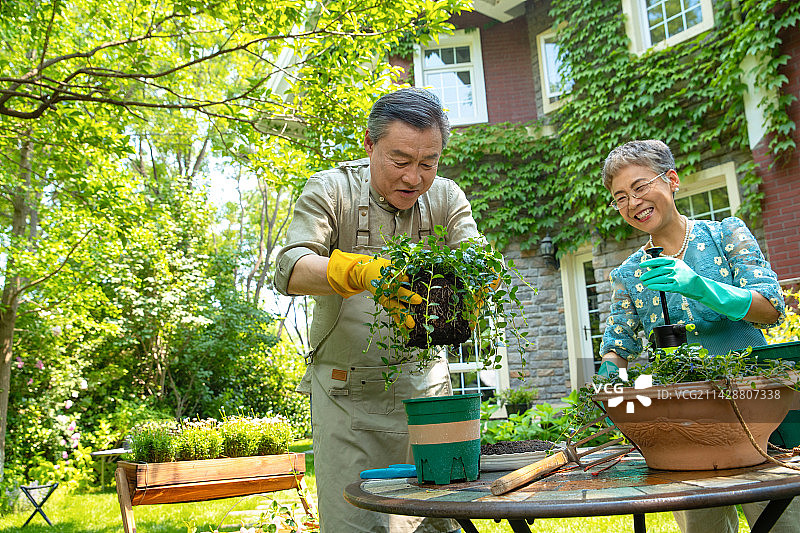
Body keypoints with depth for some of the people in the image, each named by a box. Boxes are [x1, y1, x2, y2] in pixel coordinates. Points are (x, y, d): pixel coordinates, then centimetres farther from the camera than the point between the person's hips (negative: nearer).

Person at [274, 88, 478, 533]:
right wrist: (363, 271, -40)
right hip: (348, 393, -2)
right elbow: (290, 270, -20)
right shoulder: (330, 190, -6)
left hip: (426, 385, 3)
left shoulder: (446, 198, 3)